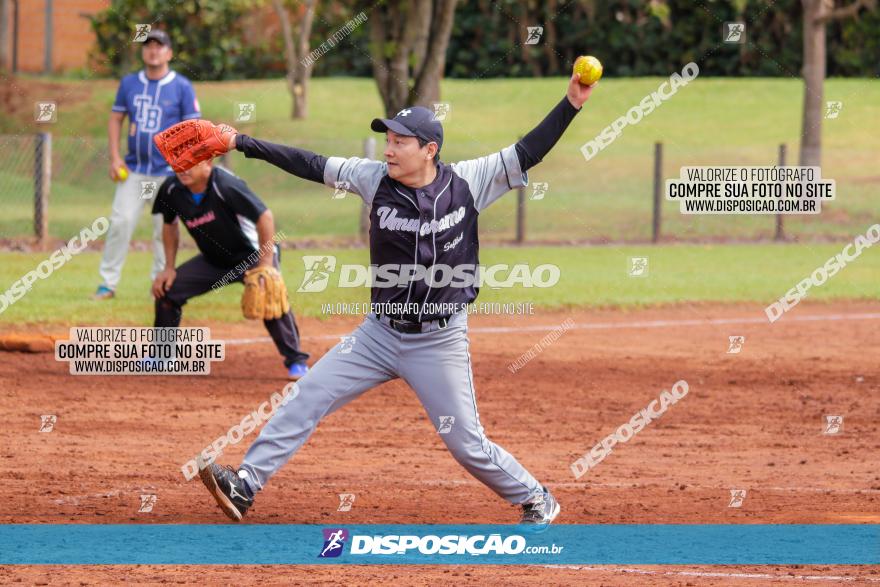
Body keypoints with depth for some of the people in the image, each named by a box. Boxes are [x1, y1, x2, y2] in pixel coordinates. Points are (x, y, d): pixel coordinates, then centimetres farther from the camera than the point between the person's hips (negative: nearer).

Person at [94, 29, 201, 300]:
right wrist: (114, 157, 2)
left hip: (168, 172, -2)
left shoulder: (182, 87, -2)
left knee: (164, 229, 0)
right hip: (133, 170, 2)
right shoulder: (129, 83, 8)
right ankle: (108, 282, -1)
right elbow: (116, 119, 13)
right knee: (120, 222, -5)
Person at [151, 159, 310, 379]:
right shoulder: (171, 190, -14)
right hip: (214, 260, 6)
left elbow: (264, 217, -32)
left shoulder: (225, 186, -33)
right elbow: (170, 225, 6)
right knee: (167, 288, -2)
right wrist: (169, 268, 2)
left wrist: (265, 265, -32)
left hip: (253, 254, -6)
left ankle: (296, 361, -16)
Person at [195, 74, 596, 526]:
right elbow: (310, 165, -3)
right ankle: (245, 485, -3)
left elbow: (528, 152, -10)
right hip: (380, 333, 3)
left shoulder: (466, 183, -10)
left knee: (466, 442, -1)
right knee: (306, 399, -5)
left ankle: (535, 500, 21)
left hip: (440, 342, -3)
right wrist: (243, 143, -7)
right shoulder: (375, 180, -5)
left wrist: (571, 103, -19)